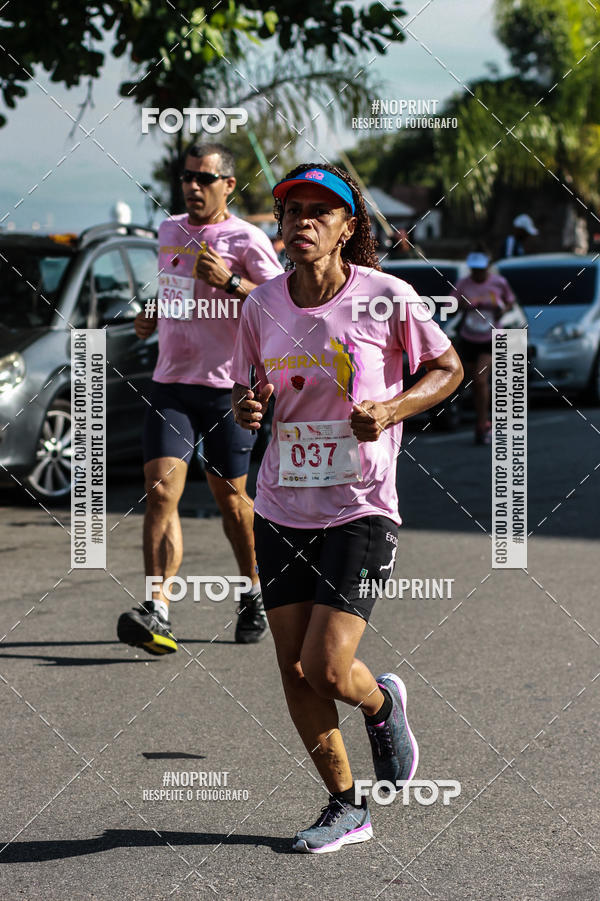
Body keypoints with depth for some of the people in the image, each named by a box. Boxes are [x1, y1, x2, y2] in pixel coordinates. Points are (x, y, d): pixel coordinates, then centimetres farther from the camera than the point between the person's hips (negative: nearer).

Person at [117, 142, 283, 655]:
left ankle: (255, 594, 30)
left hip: (227, 387, -4)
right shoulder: (169, 231, 13)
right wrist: (153, 316, 15)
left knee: (230, 497, 7)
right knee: (161, 489, -13)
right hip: (170, 385, 4)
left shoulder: (247, 240, -6)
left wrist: (230, 282, -23)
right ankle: (158, 612, -20)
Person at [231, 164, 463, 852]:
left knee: (325, 669, -11)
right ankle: (345, 807, 23)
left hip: (359, 510, -4)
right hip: (281, 510, 4)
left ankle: (382, 704, 25)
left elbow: (448, 369, 3)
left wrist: (390, 409, -14)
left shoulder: (387, 296, -8)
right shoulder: (263, 305, 2)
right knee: (294, 675, 4)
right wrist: (247, 407, -10)